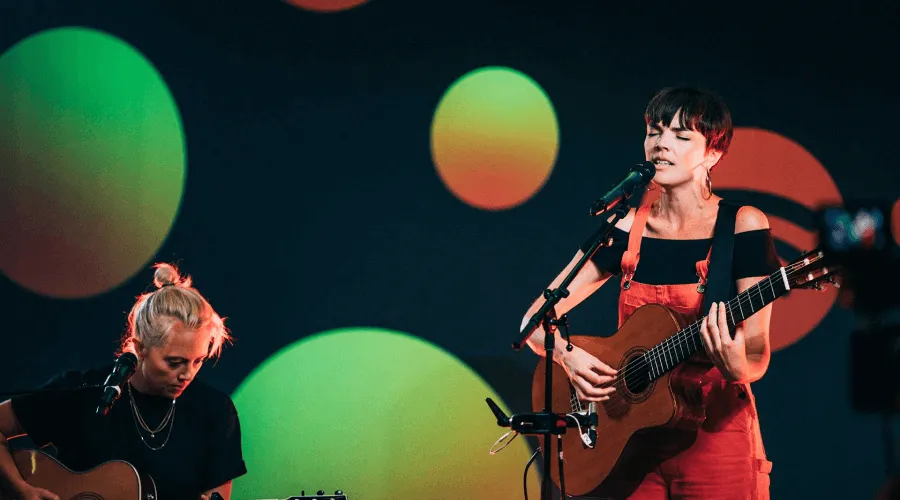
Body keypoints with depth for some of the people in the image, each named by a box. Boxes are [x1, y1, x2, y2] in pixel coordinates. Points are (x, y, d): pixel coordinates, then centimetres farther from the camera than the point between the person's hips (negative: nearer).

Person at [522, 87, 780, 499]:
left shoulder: (742, 226, -7)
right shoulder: (626, 228, 3)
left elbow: (757, 355, -10)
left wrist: (737, 368, -32)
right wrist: (568, 356, -17)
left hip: (714, 433, -3)